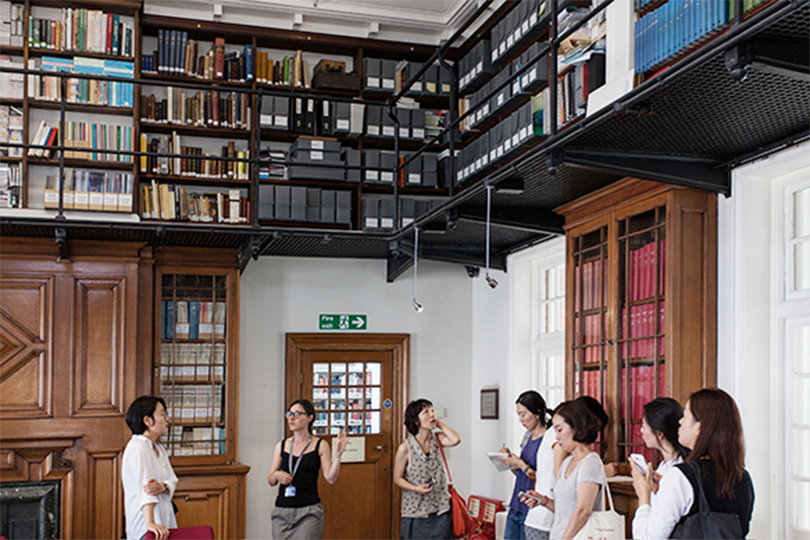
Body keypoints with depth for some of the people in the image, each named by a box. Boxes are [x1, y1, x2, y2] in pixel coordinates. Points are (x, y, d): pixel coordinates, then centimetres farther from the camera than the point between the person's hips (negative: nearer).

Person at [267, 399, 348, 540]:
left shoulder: (320, 445, 2)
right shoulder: (281, 446, 11)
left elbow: (330, 478, -4)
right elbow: (270, 481, 14)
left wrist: (337, 455, -16)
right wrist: (276, 475, -8)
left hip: (309, 512, -3)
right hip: (282, 511, 3)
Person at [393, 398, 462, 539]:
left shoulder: (437, 440, 2)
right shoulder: (405, 448, -9)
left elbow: (455, 439, -18)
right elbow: (397, 478, -2)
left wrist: (438, 422, -8)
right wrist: (416, 488, -19)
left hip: (440, 509, 3)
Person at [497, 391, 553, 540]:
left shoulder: (550, 440, -14)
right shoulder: (528, 436, 12)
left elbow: (547, 482, -18)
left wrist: (521, 464, -17)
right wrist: (510, 458, 3)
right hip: (516, 507, 8)